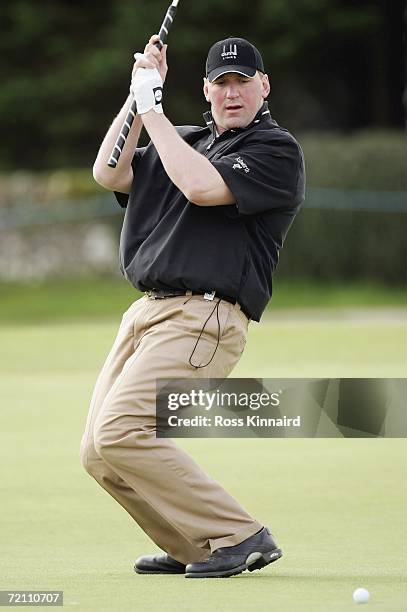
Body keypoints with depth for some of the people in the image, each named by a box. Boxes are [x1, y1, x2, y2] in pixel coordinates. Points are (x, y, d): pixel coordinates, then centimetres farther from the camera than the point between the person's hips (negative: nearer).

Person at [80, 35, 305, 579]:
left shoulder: (276, 150, -3)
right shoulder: (184, 140, 21)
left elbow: (203, 186, -19)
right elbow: (109, 174, 9)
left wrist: (152, 108, -11)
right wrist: (138, 94, 2)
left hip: (204, 319, -8)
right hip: (146, 310, 8)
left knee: (120, 433, -22)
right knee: (99, 454, 3)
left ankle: (240, 537, -15)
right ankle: (193, 548, 16)